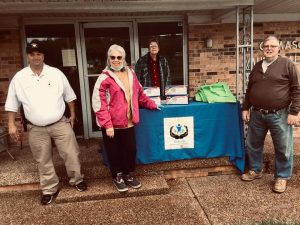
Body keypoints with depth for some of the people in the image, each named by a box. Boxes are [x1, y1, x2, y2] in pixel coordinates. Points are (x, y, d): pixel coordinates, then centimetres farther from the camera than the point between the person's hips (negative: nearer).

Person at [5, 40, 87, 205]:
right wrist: (11, 125, 3)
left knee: (71, 154, 4)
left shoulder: (56, 73, -1)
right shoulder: (19, 78, -1)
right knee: (43, 161, 11)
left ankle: (77, 180, 28)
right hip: (36, 128, 1)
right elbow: (12, 103, 6)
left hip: (60, 123, 0)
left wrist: (72, 115, 9)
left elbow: (69, 95, 8)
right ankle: (49, 189, 28)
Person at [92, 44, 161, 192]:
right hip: (112, 124, -4)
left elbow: (140, 94, 20)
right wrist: (107, 125, -19)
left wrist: (152, 104, 20)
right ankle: (117, 177, 33)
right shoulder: (105, 78, -11)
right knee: (114, 152, 11)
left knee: (130, 150, 13)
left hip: (128, 122, 5)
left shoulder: (131, 74, 7)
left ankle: (128, 175, 35)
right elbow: (99, 104, -15)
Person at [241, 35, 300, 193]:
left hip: (279, 115, -5)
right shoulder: (257, 67, 11)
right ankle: (255, 170, 34)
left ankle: (282, 177, 22)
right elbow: (249, 90, 17)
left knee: (283, 148, 5)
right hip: (257, 114, 5)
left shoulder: (287, 65, -4)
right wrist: (245, 108, 11)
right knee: (253, 144, 15)